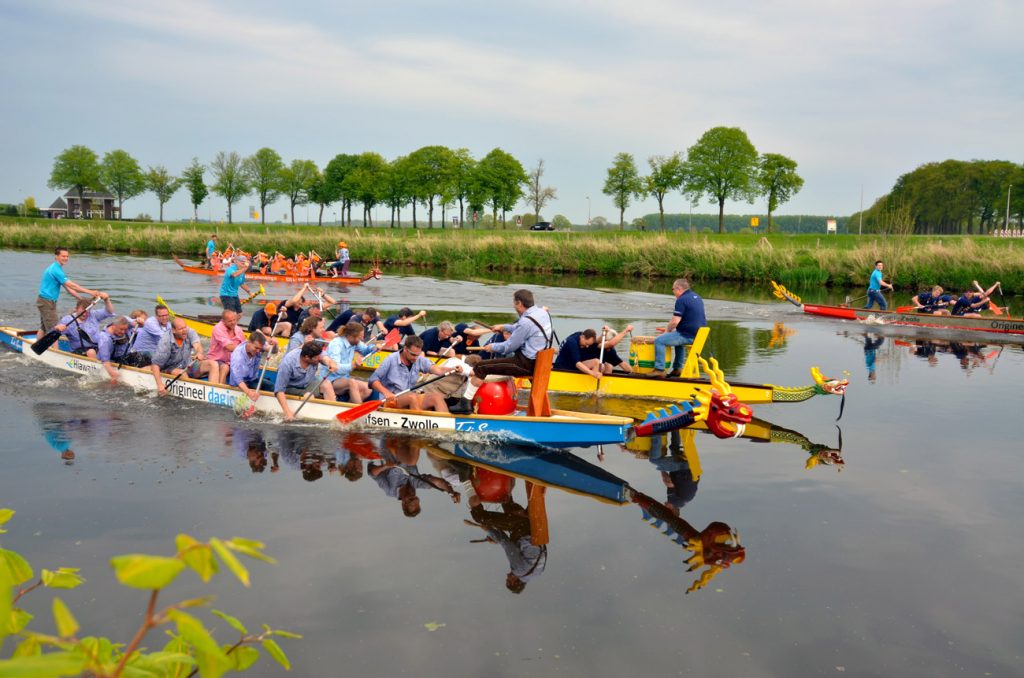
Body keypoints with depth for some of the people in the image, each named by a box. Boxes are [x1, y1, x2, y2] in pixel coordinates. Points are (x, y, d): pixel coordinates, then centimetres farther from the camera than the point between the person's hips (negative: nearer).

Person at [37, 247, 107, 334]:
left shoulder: (55, 268, 13)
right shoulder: (56, 270, -19)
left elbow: (67, 287, 11)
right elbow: (72, 286, -22)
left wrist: (82, 300, 5)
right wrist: (90, 292, -22)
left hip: (44, 301, 10)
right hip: (47, 302, -10)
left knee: (43, 328, 18)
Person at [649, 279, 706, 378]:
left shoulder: (681, 300, -15)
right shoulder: (697, 297, 15)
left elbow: (675, 321, -19)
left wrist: (667, 331, 1)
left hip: (689, 336, -10)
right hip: (699, 335, 10)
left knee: (659, 341, -11)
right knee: (678, 339, 38)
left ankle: (659, 370, -13)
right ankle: (677, 368, 36)